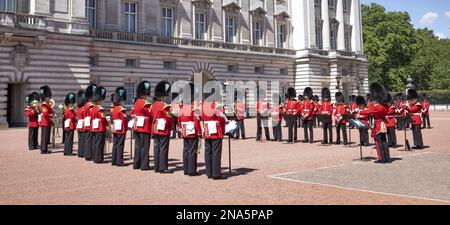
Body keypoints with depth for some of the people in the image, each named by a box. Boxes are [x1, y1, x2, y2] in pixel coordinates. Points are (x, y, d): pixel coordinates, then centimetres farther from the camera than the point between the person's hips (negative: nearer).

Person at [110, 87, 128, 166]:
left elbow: (112, 119, 15)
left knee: (115, 145, 11)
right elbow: (125, 120, -14)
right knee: (120, 146, -4)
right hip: (121, 130, -8)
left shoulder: (113, 109, 11)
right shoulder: (122, 110, -14)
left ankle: (114, 161, 15)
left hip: (115, 130, 8)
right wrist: (125, 129, -1)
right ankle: (119, 161, -2)